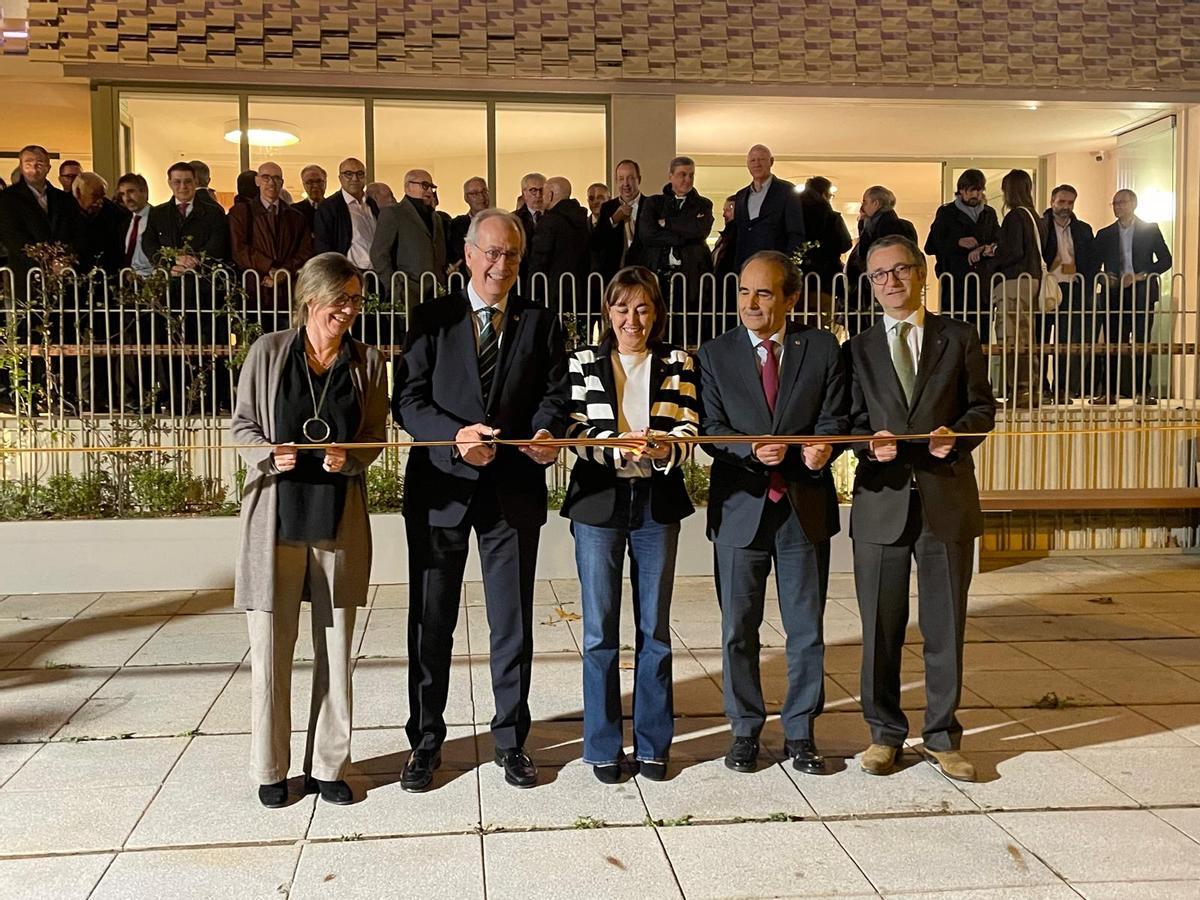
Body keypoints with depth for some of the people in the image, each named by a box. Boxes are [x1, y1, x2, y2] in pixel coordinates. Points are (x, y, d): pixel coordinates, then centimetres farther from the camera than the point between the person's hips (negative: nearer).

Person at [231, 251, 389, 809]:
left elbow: (376, 437, 8)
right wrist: (270, 454, -16)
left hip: (340, 521, 2)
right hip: (276, 519, -1)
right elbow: (241, 425, 4)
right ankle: (270, 768, 23)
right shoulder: (269, 352, -1)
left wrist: (350, 459, -13)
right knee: (270, 650, 5)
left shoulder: (368, 362, 3)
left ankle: (328, 765, 25)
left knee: (335, 650, 9)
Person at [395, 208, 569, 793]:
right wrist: (456, 434, -22)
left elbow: (555, 394, -1)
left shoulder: (540, 323, 7)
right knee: (431, 623, 9)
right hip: (440, 487, -1)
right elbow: (408, 400, -5)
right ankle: (425, 742, 24)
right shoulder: (432, 319, 2)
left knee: (513, 623, 9)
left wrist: (546, 432, -23)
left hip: (513, 489, 1)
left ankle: (511, 740, 25)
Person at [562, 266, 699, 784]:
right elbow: (577, 431, -6)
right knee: (600, 631, 3)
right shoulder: (583, 364, 3)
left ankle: (652, 744, 21)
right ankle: (603, 747, 16)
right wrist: (618, 449, -26)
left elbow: (688, 429, -4)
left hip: (657, 503, 1)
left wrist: (665, 449, -27)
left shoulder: (678, 365, 6)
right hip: (598, 503, -1)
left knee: (654, 628, 8)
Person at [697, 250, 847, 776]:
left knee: (807, 629, 8)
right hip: (740, 506, 0)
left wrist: (821, 448, -22)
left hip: (806, 506, 1)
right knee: (738, 629, 8)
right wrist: (753, 451, -22)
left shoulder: (822, 348, 4)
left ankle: (800, 733, 23)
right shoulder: (715, 355, 3)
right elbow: (711, 430, -3)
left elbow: (833, 418, 0)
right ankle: (745, 730, 24)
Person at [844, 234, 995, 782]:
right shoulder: (858, 350, 9)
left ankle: (942, 737, 22)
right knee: (881, 629, 7)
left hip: (947, 497, 0)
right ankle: (884, 733, 22)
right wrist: (871, 443, -15)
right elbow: (852, 422, 7)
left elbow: (982, 407, 6)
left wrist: (956, 436, -14)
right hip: (881, 498, 1)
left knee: (946, 627, 7)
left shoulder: (958, 338, 8)